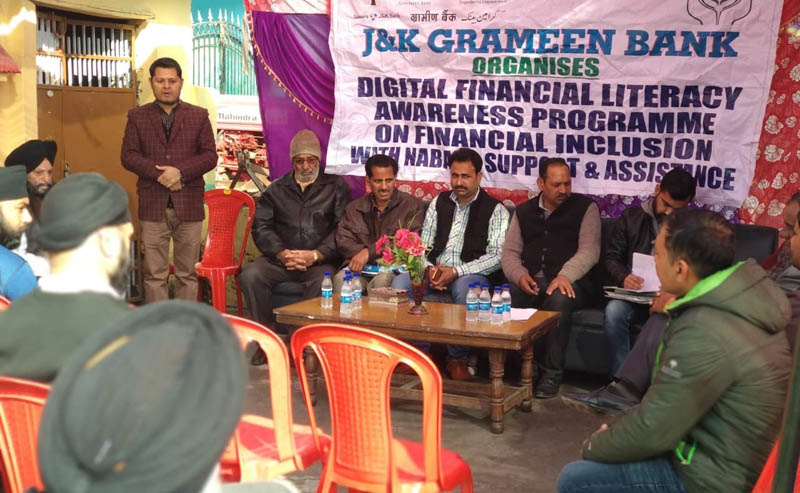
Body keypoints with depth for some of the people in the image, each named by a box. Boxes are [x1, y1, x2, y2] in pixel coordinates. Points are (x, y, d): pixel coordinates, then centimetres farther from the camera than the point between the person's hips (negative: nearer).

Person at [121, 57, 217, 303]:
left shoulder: (199, 116, 7)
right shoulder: (137, 116, 8)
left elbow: (210, 156, 1)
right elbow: (128, 156, 1)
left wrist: (180, 171, -14)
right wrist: (159, 173, -14)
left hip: (189, 204, 0)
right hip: (152, 205, 0)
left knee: (187, 273, 6)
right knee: (154, 273, 3)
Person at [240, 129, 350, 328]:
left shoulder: (336, 187, 12)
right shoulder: (277, 189, 20)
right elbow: (261, 227, 10)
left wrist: (316, 255, -14)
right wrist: (282, 253, -9)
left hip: (320, 261, -3)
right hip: (279, 259, 3)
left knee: (323, 282, -36)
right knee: (250, 276, -25)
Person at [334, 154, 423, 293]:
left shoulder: (412, 206, 6)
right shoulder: (354, 208, 18)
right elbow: (342, 241, 9)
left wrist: (369, 252, -10)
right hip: (361, 267, 2)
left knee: (382, 280, -36)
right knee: (341, 279, -30)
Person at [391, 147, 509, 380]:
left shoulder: (495, 210, 1)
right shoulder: (439, 202, 15)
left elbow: (497, 256, -9)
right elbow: (424, 245, 14)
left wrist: (455, 271, -19)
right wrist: (430, 269, -9)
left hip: (472, 274, -4)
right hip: (436, 272, 4)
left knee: (464, 288, -38)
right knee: (400, 282, -22)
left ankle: (457, 358, -20)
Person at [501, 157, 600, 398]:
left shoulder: (585, 207, 8)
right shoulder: (524, 211, 20)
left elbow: (589, 251, -5)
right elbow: (510, 252, 14)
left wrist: (565, 275, -23)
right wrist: (520, 276, -9)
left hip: (570, 282, -3)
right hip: (530, 282, 3)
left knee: (559, 298, -38)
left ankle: (551, 374, -25)